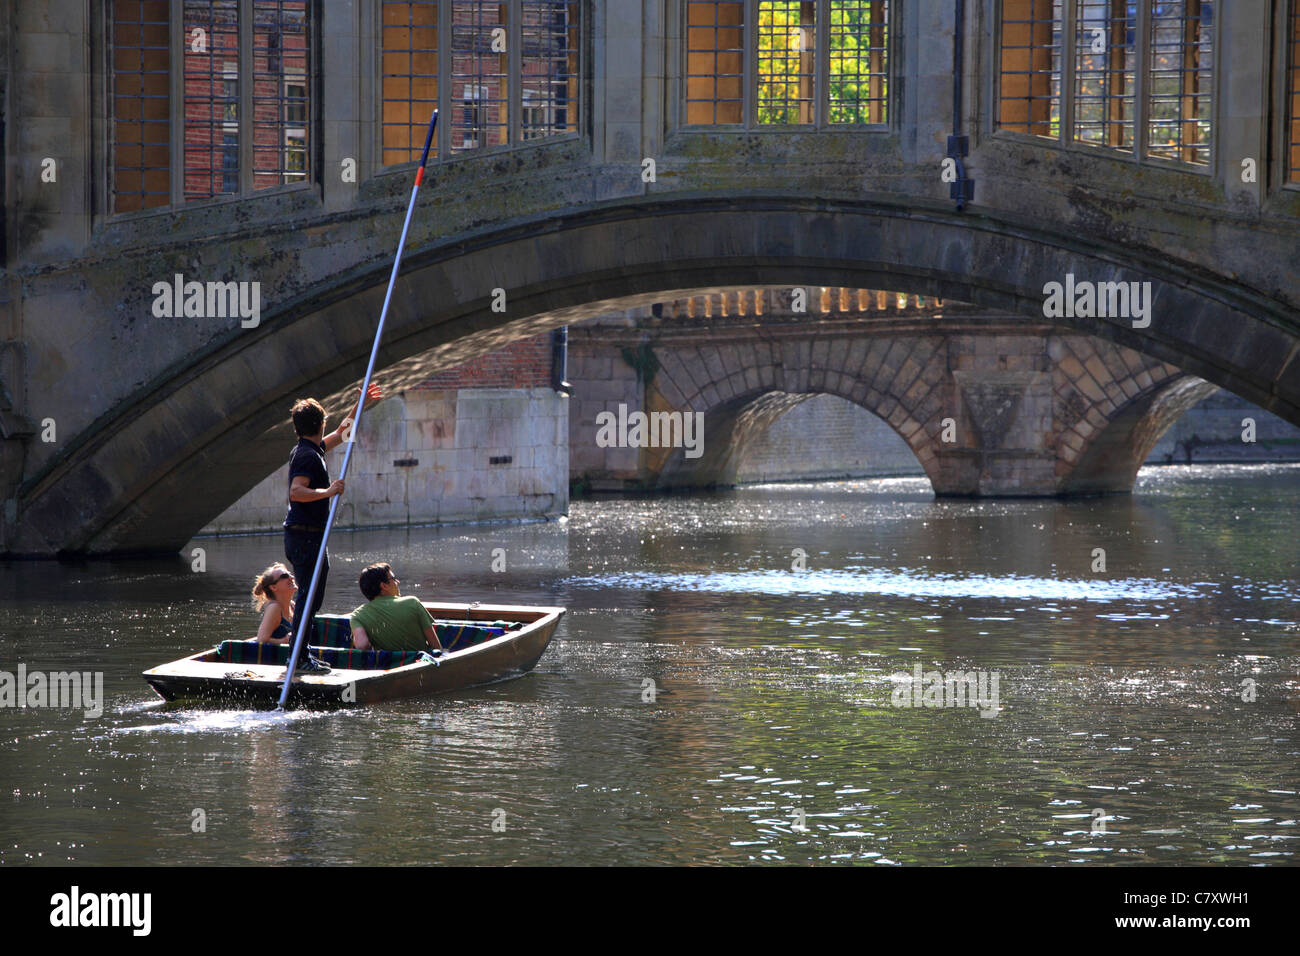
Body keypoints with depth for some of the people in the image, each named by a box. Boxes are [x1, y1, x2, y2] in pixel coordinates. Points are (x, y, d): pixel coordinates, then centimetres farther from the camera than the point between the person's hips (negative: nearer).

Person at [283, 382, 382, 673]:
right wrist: (327, 492, -32)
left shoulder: (313, 449, 16)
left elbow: (341, 433, 33)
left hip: (310, 536, 11)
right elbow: (296, 492, -28)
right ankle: (299, 658, -10)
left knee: (311, 596, 14)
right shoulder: (307, 455, -15)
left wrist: (359, 405, 34)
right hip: (305, 536, -11)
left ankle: (300, 655, 17)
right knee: (308, 597, -10)